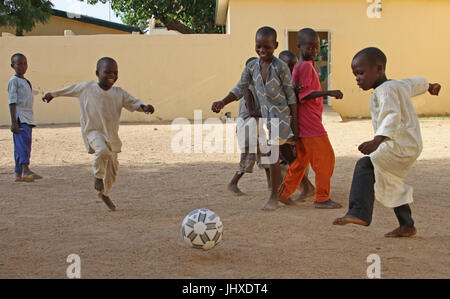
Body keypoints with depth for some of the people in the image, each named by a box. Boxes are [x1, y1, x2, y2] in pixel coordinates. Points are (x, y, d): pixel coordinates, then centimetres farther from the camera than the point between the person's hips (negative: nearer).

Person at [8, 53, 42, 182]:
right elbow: (12, 102, -10)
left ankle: (19, 174, 12)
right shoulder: (13, 81, -4)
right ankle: (26, 169, -34)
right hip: (19, 117, -8)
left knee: (23, 145, 8)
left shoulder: (27, 82, 21)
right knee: (23, 143, -21)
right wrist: (13, 122, -17)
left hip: (28, 118, 8)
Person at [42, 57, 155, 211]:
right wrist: (52, 94, 25)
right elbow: (69, 89, 12)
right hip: (93, 131, -4)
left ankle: (104, 193, 38)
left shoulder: (119, 93, 2)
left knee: (113, 167, 13)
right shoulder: (86, 88, -3)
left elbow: (133, 103, 0)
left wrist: (144, 107, -23)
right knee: (102, 151, -35)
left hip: (112, 136, 4)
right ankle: (98, 176, -6)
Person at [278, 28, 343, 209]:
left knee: (301, 159, 16)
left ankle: (283, 193, 20)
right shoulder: (306, 66, -14)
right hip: (311, 124, -10)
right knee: (325, 157, -3)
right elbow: (304, 94, -21)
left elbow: (298, 92, 22)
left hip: (302, 124, 10)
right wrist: (329, 93, -24)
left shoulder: (298, 66, 16)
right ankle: (322, 198, 2)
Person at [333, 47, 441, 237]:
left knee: (365, 165, -28)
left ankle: (358, 213, -42)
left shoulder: (386, 90, -16)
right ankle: (407, 226, 34)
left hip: (402, 145, -11)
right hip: (407, 145, 11)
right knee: (391, 184, 23)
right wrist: (429, 86, 59)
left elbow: (393, 117, -32)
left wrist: (377, 140, -46)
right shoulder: (400, 85, 15)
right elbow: (416, 83, 36)